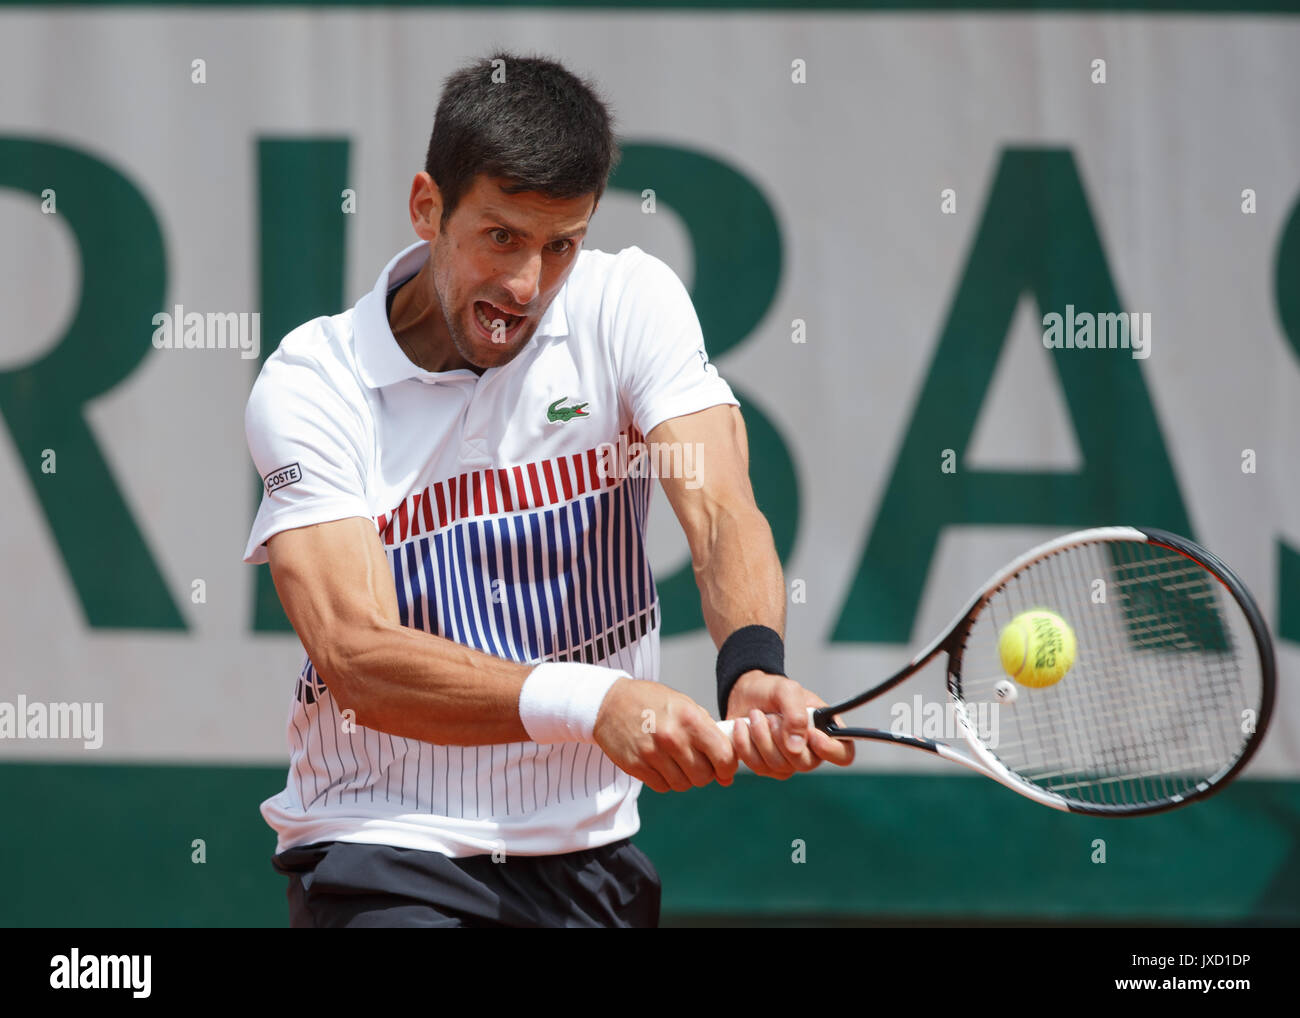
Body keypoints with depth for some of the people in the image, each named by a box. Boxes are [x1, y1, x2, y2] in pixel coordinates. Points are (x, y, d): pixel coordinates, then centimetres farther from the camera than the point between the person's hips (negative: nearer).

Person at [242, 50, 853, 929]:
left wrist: (754, 672, -38)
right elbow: (355, 655, -21)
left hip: (592, 849, 3)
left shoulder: (626, 304, -1)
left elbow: (722, 513, -16)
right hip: (384, 849, -3)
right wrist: (591, 702, -37)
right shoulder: (312, 383, -9)